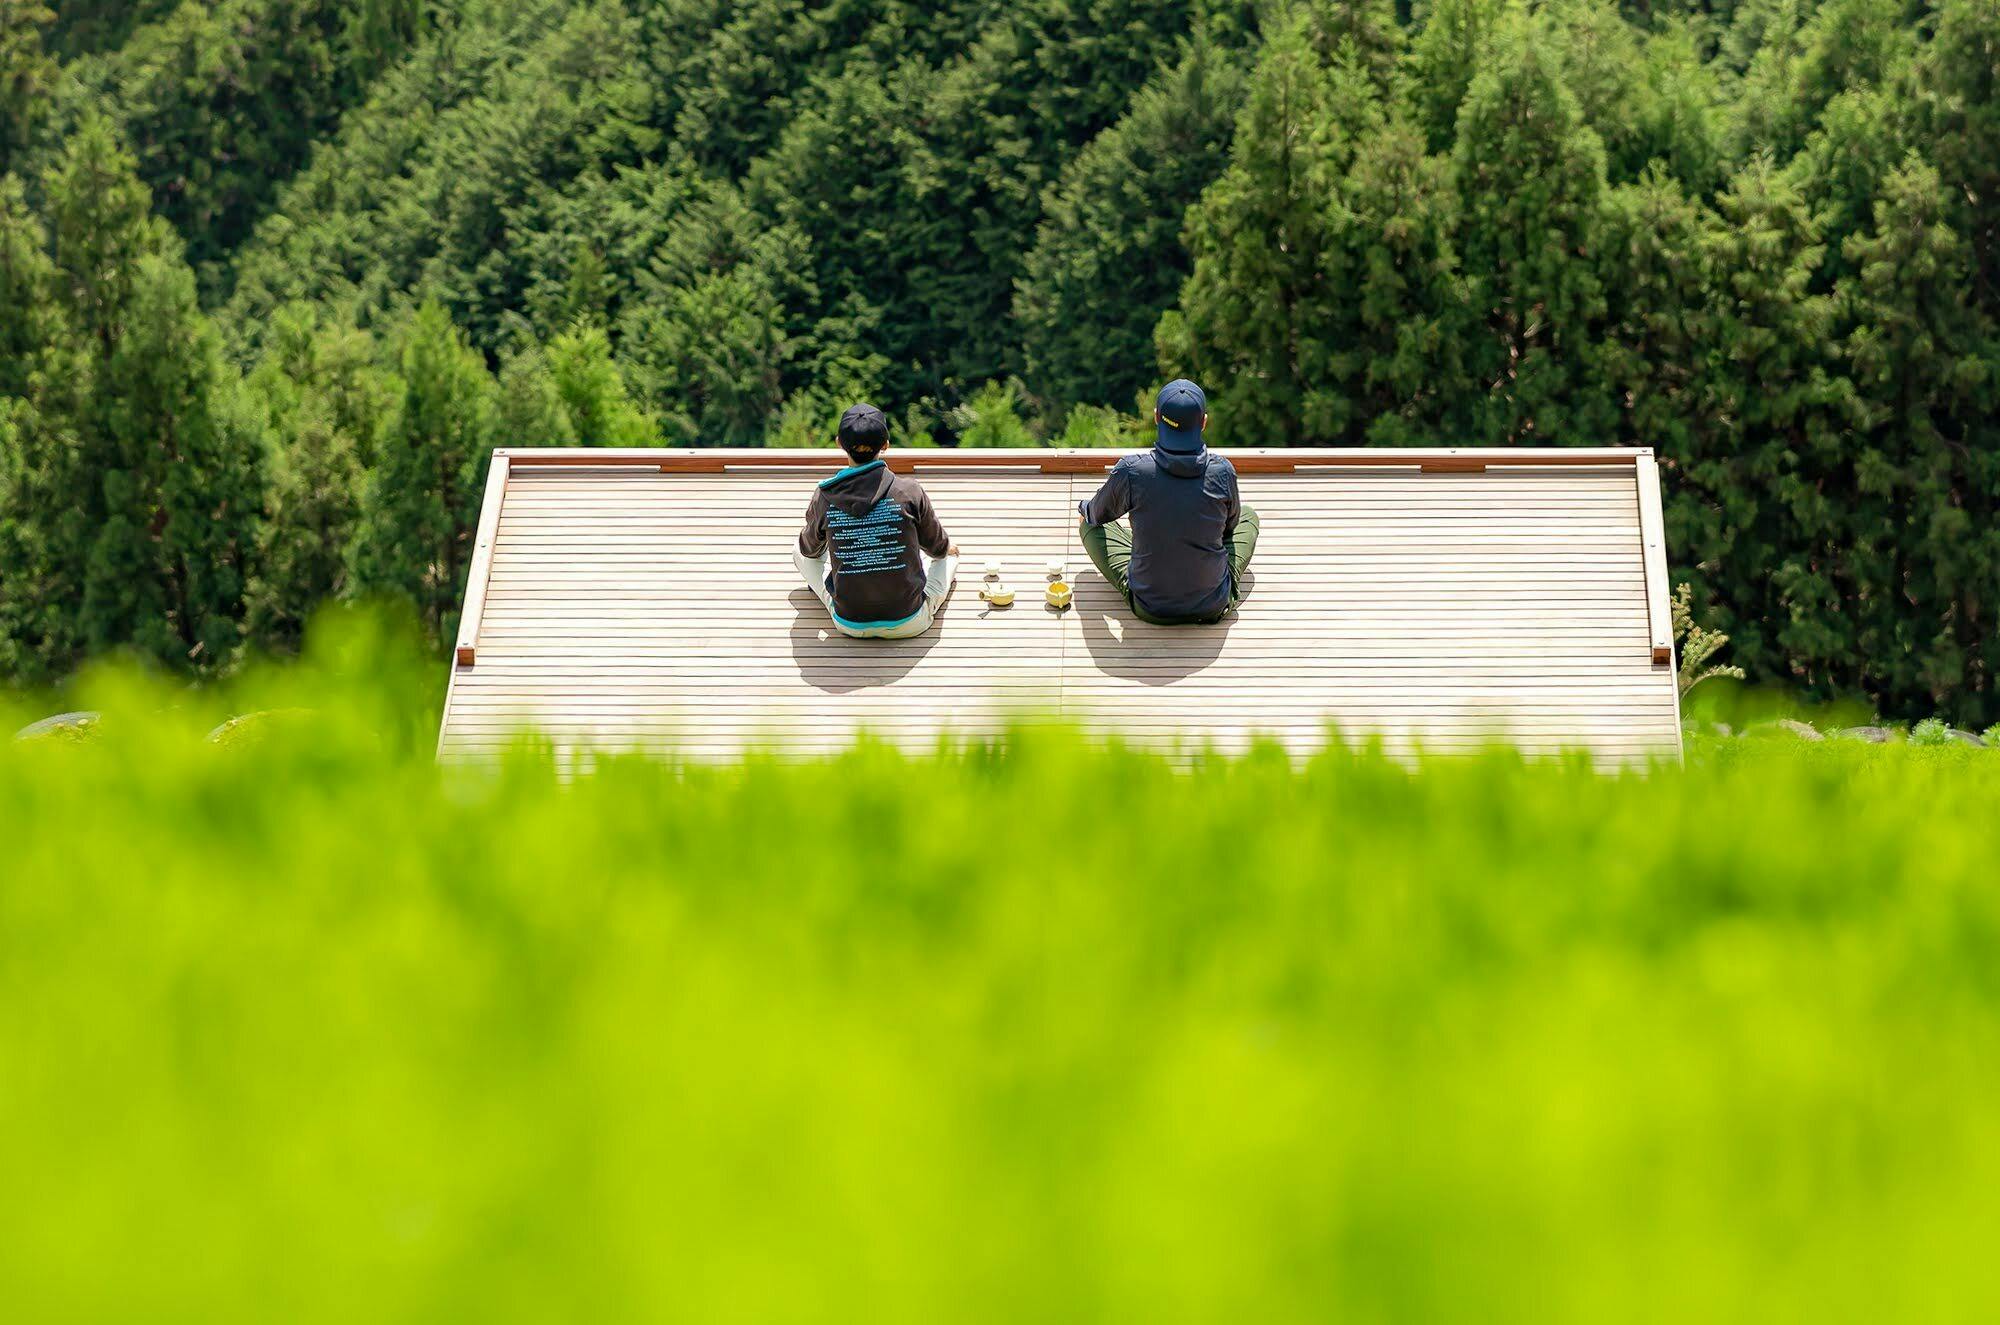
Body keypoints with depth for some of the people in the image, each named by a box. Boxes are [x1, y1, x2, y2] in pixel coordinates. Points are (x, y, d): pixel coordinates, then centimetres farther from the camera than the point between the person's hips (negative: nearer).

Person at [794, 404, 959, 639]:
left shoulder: (824, 497, -12)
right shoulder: (909, 492, -16)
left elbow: (810, 549, 10)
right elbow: (937, 546, 4)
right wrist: (948, 549, 30)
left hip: (849, 625, 0)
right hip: (907, 624, 0)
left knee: (801, 551, 25)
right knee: (950, 554, 27)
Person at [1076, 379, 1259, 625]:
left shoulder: (1130, 471, -19)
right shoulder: (1222, 472, -15)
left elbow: (1099, 514, 3)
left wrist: (1085, 509, 28)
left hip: (1149, 609, -1)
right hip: (1214, 608, 1)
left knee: (1091, 524, 20)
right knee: (1248, 515, 25)